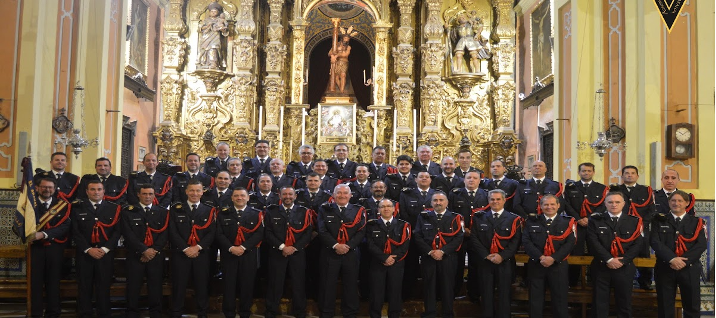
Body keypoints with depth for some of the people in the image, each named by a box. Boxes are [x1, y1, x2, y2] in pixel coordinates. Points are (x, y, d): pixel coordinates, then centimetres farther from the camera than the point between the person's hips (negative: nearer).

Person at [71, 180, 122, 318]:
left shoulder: (114, 208, 6)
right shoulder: (78, 208, 6)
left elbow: (118, 231, 1)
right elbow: (75, 231, -1)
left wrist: (105, 249, -10)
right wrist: (88, 249, -10)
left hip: (106, 254, 0)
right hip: (84, 254, 0)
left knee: (104, 286, 2)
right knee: (84, 287, 4)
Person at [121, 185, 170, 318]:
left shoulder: (163, 212, 10)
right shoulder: (128, 211, 4)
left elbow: (165, 233, 3)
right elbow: (128, 234, -5)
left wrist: (154, 250, -10)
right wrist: (144, 250, -12)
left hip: (156, 255, 1)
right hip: (135, 255, -1)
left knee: (155, 286, 3)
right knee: (133, 287, 0)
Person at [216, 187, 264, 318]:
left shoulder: (256, 214, 6)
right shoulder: (223, 214, 9)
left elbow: (259, 234, -4)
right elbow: (219, 234, 0)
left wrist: (244, 247, -15)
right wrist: (231, 248, -14)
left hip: (249, 255, 0)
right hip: (228, 254, 0)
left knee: (247, 284, 3)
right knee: (228, 284, 2)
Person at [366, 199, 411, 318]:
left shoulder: (403, 225, 7)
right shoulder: (372, 225, 6)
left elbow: (405, 245, -2)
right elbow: (371, 245, -5)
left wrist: (394, 259, -13)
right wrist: (385, 258, -14)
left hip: (396, 264, 1)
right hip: (377, 264, -1)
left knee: (395, 293, 3)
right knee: (376, 294, 0)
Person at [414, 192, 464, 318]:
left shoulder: (455, 217, 4)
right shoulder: (423, 217, 9)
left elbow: (459, 238, -5)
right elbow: (418, 237, 2)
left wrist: (442, 251, -14)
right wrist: (430, 252, -11)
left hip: (448, 258, -1)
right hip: (428, 257, 1)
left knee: (447, 286, 4)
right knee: (429, 286, 4)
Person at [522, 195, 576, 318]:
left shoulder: (567, 222, 4)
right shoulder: (532, 221, 7)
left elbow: (569, 244, -5)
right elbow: (526, 242, -3)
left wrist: (553, 258, -16)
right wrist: (540, 257, -16)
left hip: (558, 266, -1)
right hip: (536, 265, 1)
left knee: (560, 299, 5)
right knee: (535, 299, 6)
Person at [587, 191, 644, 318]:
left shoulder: (634, 221, 5)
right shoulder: (595, 220, 2)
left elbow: (638, 244, -4)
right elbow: (593, 242, -8)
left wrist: (622, 261, -14)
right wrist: (609, 259, -17)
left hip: (625, 268, 1)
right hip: (601, 267, 0)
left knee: (624, 303, 9)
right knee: (599, 304, 5)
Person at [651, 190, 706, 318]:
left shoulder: (697, 222, 8)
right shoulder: (659, 220, 6)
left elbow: (701, 245, -4)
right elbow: (655, 242, -6)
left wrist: (684, 261, -17)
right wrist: (672, 259, -19)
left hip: (689, 269, 0)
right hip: (665, 268, 0)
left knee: (692, 307, 5)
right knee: (665, 307, 6)